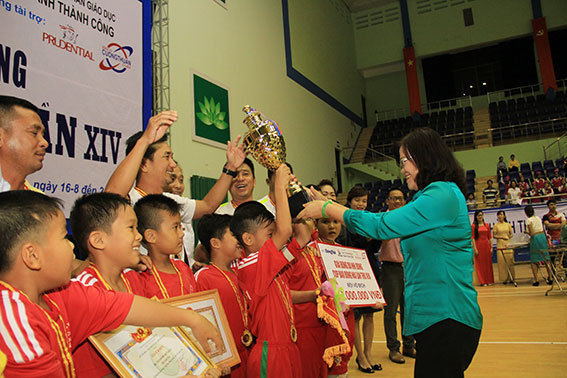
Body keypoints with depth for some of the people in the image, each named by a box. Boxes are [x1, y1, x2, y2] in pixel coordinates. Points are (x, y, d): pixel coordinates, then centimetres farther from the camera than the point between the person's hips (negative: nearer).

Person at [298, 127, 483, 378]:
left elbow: (382, 226, -18)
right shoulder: (433, 196, 17)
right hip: (434, 315, 10)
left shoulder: (443, 195, -16)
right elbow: (386, 222, 15)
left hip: (447, 318, -10)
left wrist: (326, 209, -9)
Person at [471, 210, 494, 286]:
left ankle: (489, 280, 15)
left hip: (486, 245, 4)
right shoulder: (474, 226, -2)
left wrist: (491, 247, 3)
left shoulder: (487, 225, 9)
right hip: (478, 245, -4)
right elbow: (473, 238, -6)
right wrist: (475, 248, -12)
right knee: (480, 263, 0)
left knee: (488, 263, 7)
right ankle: (482, 281, 5)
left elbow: (490, 237, 10)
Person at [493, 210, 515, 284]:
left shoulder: (508, 224, 10)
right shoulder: (496, 226, 3)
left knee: (510, 261, 1)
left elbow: (511, 234, 13)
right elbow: (494, 236, 0)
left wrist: (510, 236, -8)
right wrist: (503, 237, -12)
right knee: (502, 262, -5)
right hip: (500, 246, -2)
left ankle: (511, 278, 10)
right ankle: (505, 278, 1)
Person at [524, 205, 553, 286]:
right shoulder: (538, 218, 10)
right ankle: (550, 278, 10)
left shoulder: (529, 220, -11)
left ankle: (536, 280, -1)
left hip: (535, 239, -6)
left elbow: (532, 234, -14)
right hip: (543, 237, 6)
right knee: (546, 259, 10)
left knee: (534, 261, 2)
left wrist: (526, 232, 5)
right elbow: (543, 230, 15)